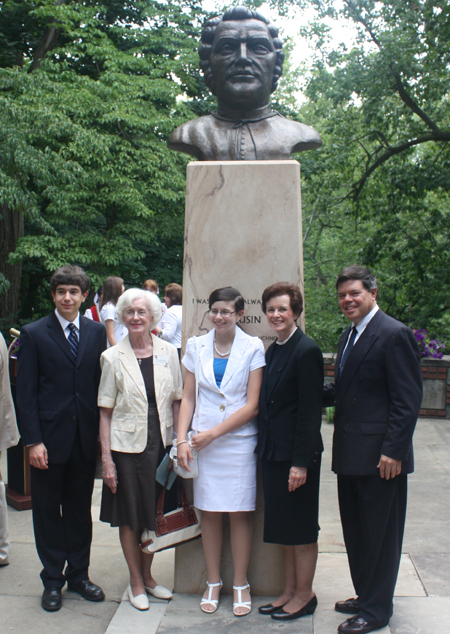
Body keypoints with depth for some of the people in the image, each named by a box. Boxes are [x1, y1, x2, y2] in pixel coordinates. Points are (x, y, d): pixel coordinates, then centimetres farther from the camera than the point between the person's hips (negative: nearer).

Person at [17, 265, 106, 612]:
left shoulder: (97, 332, 5)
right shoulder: (34, 334, -3)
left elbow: (102, 384, 6)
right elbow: (26, 392, -5)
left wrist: (103, 433, 0)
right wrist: (33, 440, -11)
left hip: (86, 437, 2)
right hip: (50, 436, -2)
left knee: (80, 508, 14)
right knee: (47, 509, 9)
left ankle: (78, 573, 29)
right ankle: (53, 580, 24)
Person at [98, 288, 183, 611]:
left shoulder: (168, 352, 2)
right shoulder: (113, 357, -4)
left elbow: (176, 401, 7)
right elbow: (106, 412, -3)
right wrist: (106, 458, -7)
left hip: (161, 443, 2)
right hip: (127, 446, -2)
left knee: (156, 514, 13)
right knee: (130, 517, 8)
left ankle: (148, 575, 33)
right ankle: (136, 581, 26)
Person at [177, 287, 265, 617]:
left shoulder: (253, 347, -4)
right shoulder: (196, 346, 5)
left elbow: (252, 405, -7)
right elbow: (188, 397, 6)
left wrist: (213, 433, -11)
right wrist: (182, 439, -6)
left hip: (239, 439, -2)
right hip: (202, 441, 2)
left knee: (240, 512, 4)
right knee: (210, 512, 8)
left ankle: (241, 585, 18)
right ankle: (213, 582, 22)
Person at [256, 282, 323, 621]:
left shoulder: (307, 350, -15)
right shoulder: (273, 351, 11)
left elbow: (310, 411, -17)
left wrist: (301, 462, -19)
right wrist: (265, 449, 11)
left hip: (297, 453, -8)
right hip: (274, 452, 8)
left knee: (301, 528, 5)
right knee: (284, 528, 16)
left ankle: (304, 595, 20)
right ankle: (289, 591, 29)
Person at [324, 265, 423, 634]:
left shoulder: (395, 335, -13)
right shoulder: (349, 337, 15)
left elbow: (408, 399, -17)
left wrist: (393, 450, -21)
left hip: (379, 455, -9)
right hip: (350, 453, 9)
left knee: (379, 533, 4)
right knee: (356, 531, 18)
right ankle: (365, 595, 33)